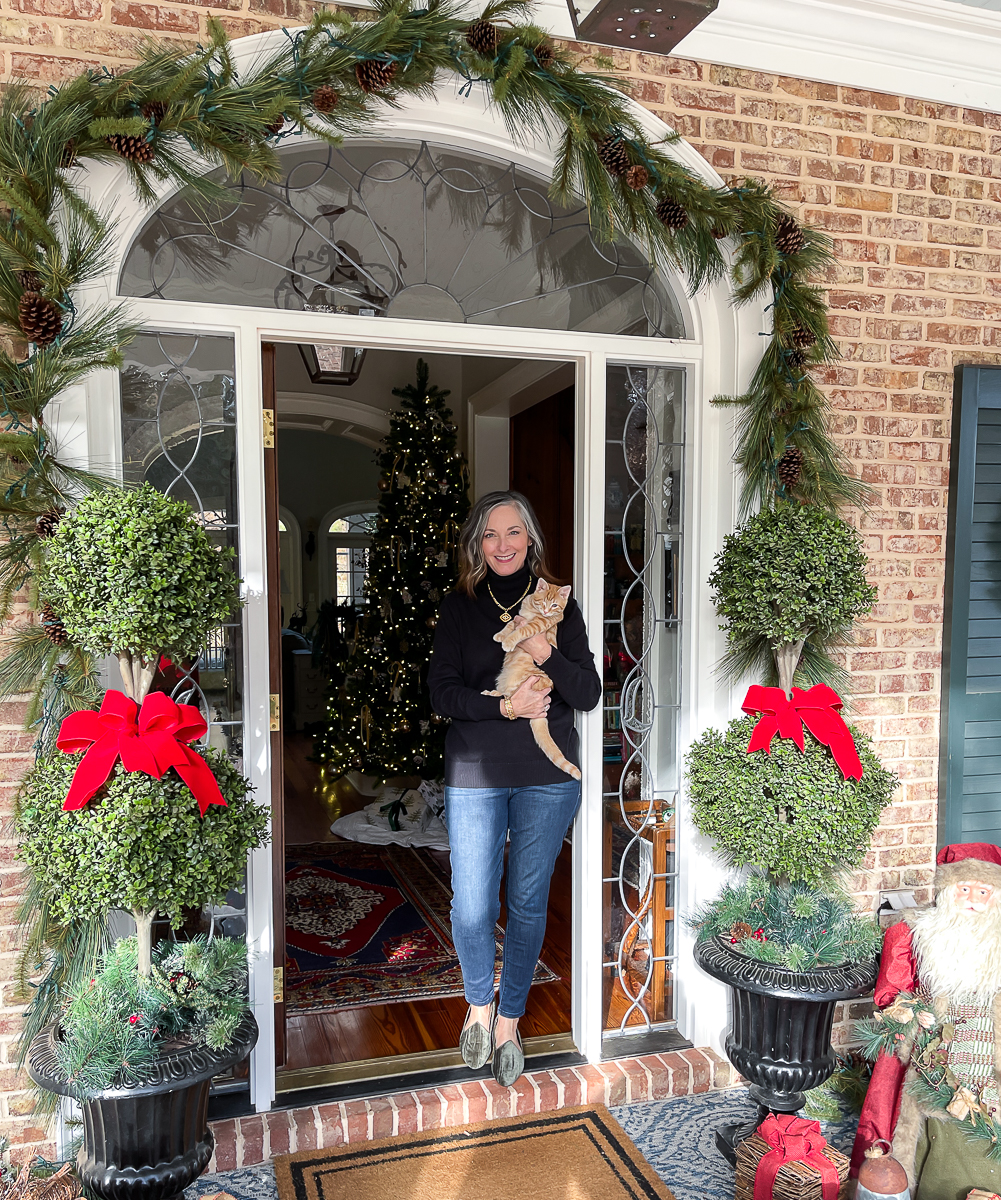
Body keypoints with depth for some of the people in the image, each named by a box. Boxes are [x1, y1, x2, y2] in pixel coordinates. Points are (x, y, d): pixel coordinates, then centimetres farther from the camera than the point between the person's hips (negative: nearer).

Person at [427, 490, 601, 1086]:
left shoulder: (559, 604, 2)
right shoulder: (460, 607, 2)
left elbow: (590, 693, -1)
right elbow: (442, 690, -4)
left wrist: (548, 656, -19)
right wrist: (502, 705, -19)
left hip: (548, 776, 1)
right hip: (475, 774, 0)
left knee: (529, 903, 10)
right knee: (472, 908, 1)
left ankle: (509, 1021, 31)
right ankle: (479, 1006, 32)